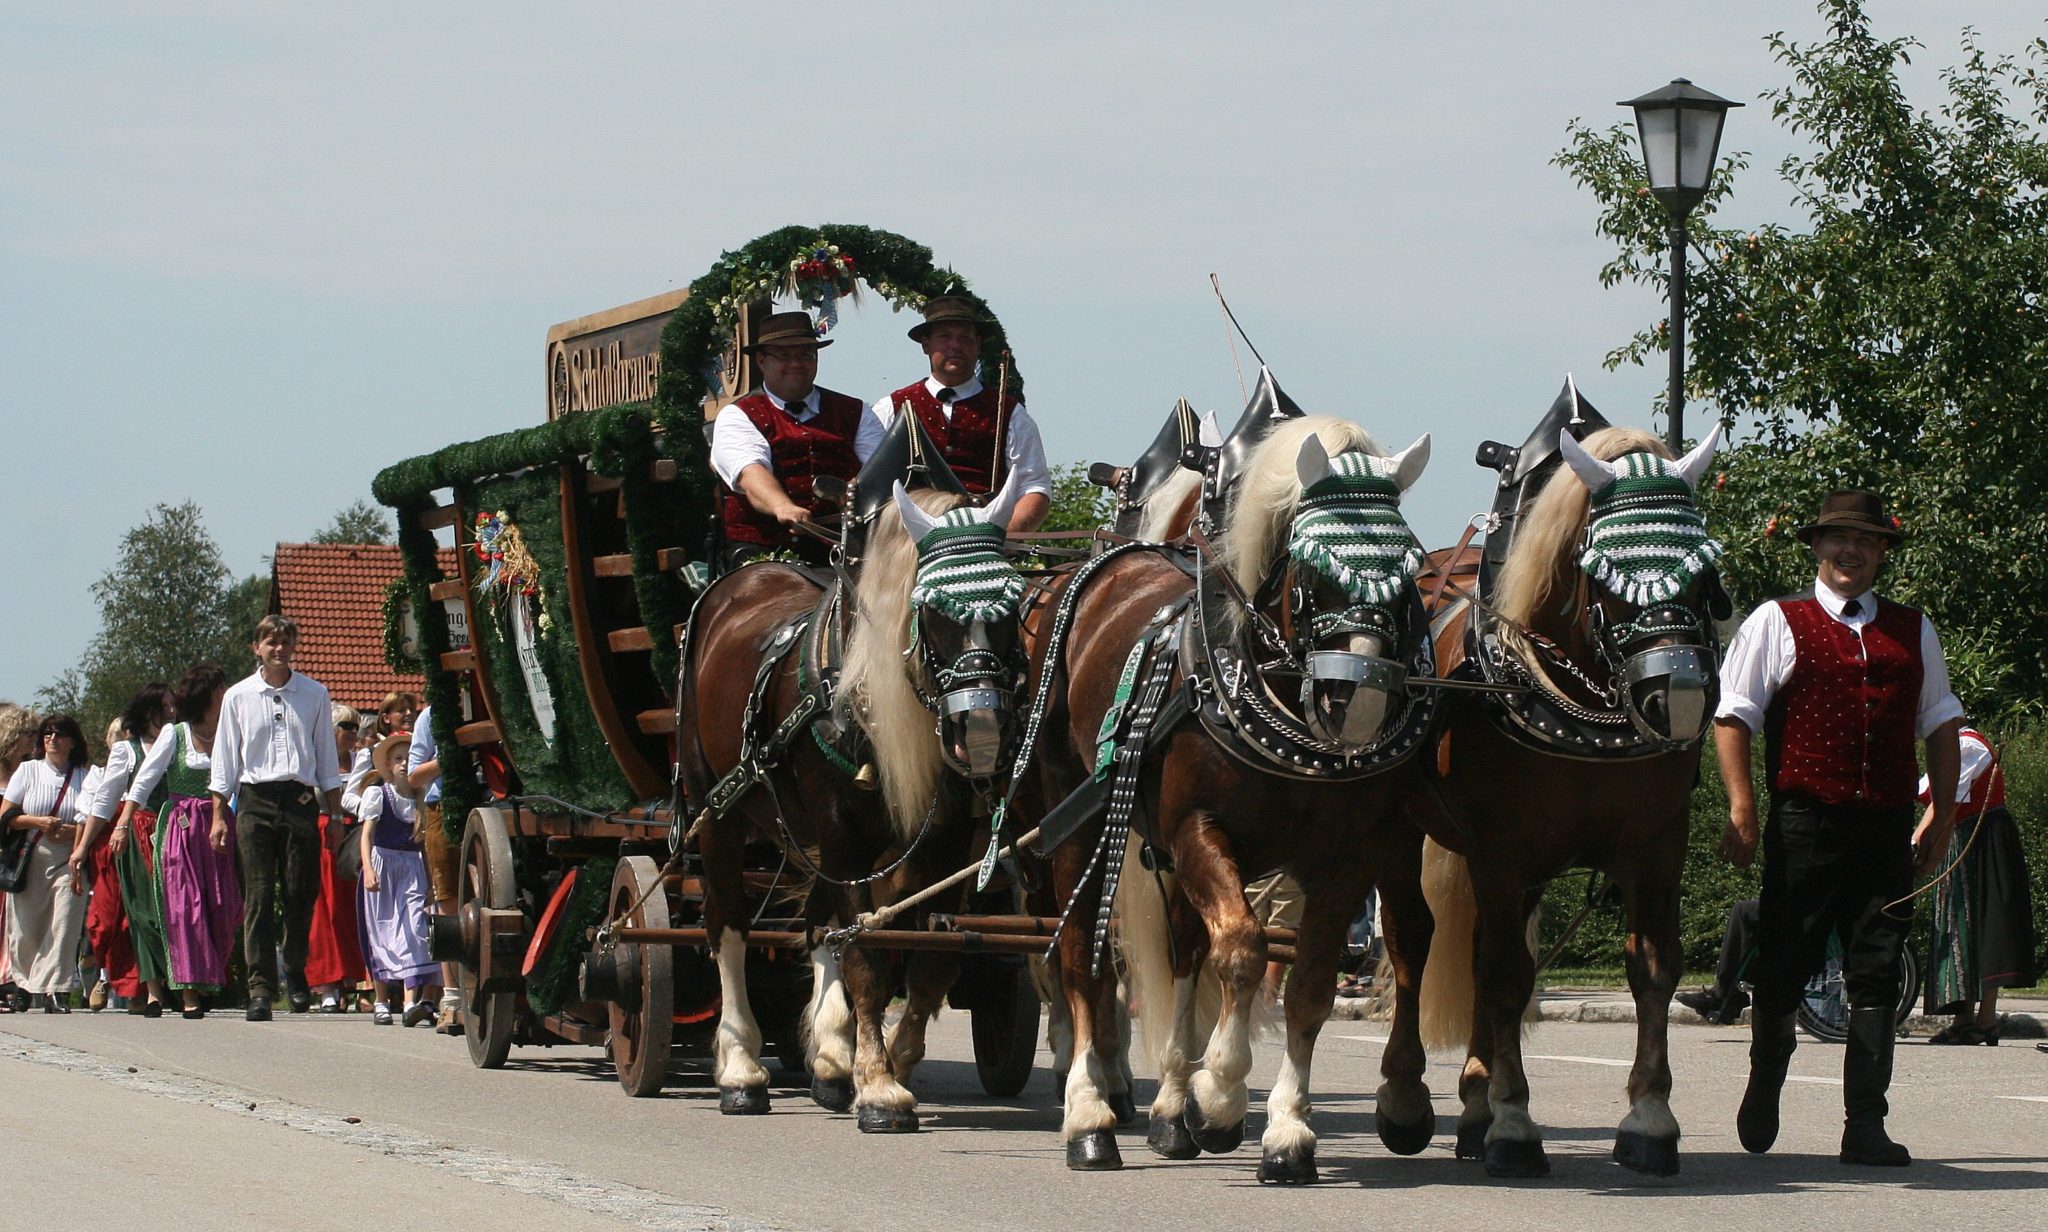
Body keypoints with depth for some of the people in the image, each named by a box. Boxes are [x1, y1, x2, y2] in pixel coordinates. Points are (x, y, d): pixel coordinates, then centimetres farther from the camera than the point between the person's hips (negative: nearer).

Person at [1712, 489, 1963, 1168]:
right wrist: (1741, 807, -8)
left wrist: (1942, 812, 10)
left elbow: (1941, 723, 19)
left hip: (1889, 830, 3)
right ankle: (1764, 1089, 28)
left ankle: (1866, 1125, 0)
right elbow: (1733, 716, 0)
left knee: (1877, 977, -1)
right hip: (1805, 825, -3)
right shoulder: (1777, 624, 4)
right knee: (1784, 968, 3)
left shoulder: (1913, 632, 15)